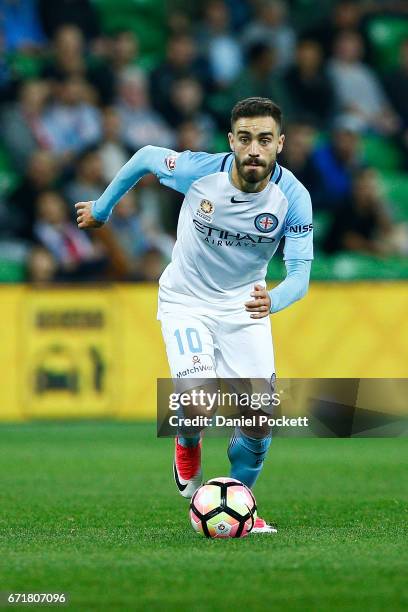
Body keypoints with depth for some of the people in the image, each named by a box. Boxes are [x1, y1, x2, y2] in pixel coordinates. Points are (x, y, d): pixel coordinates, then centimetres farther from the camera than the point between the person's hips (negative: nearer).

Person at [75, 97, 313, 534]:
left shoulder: (293, 197, -22)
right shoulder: (200, 171, -23)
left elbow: (300, 271, -26)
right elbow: (146, 157, -3)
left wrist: (273, 299, -49)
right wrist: (101, 209, 10)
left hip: (245, 305, 2)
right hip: (186, 302, -2)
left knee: (259, 418, -8)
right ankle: (187, 447, 15)